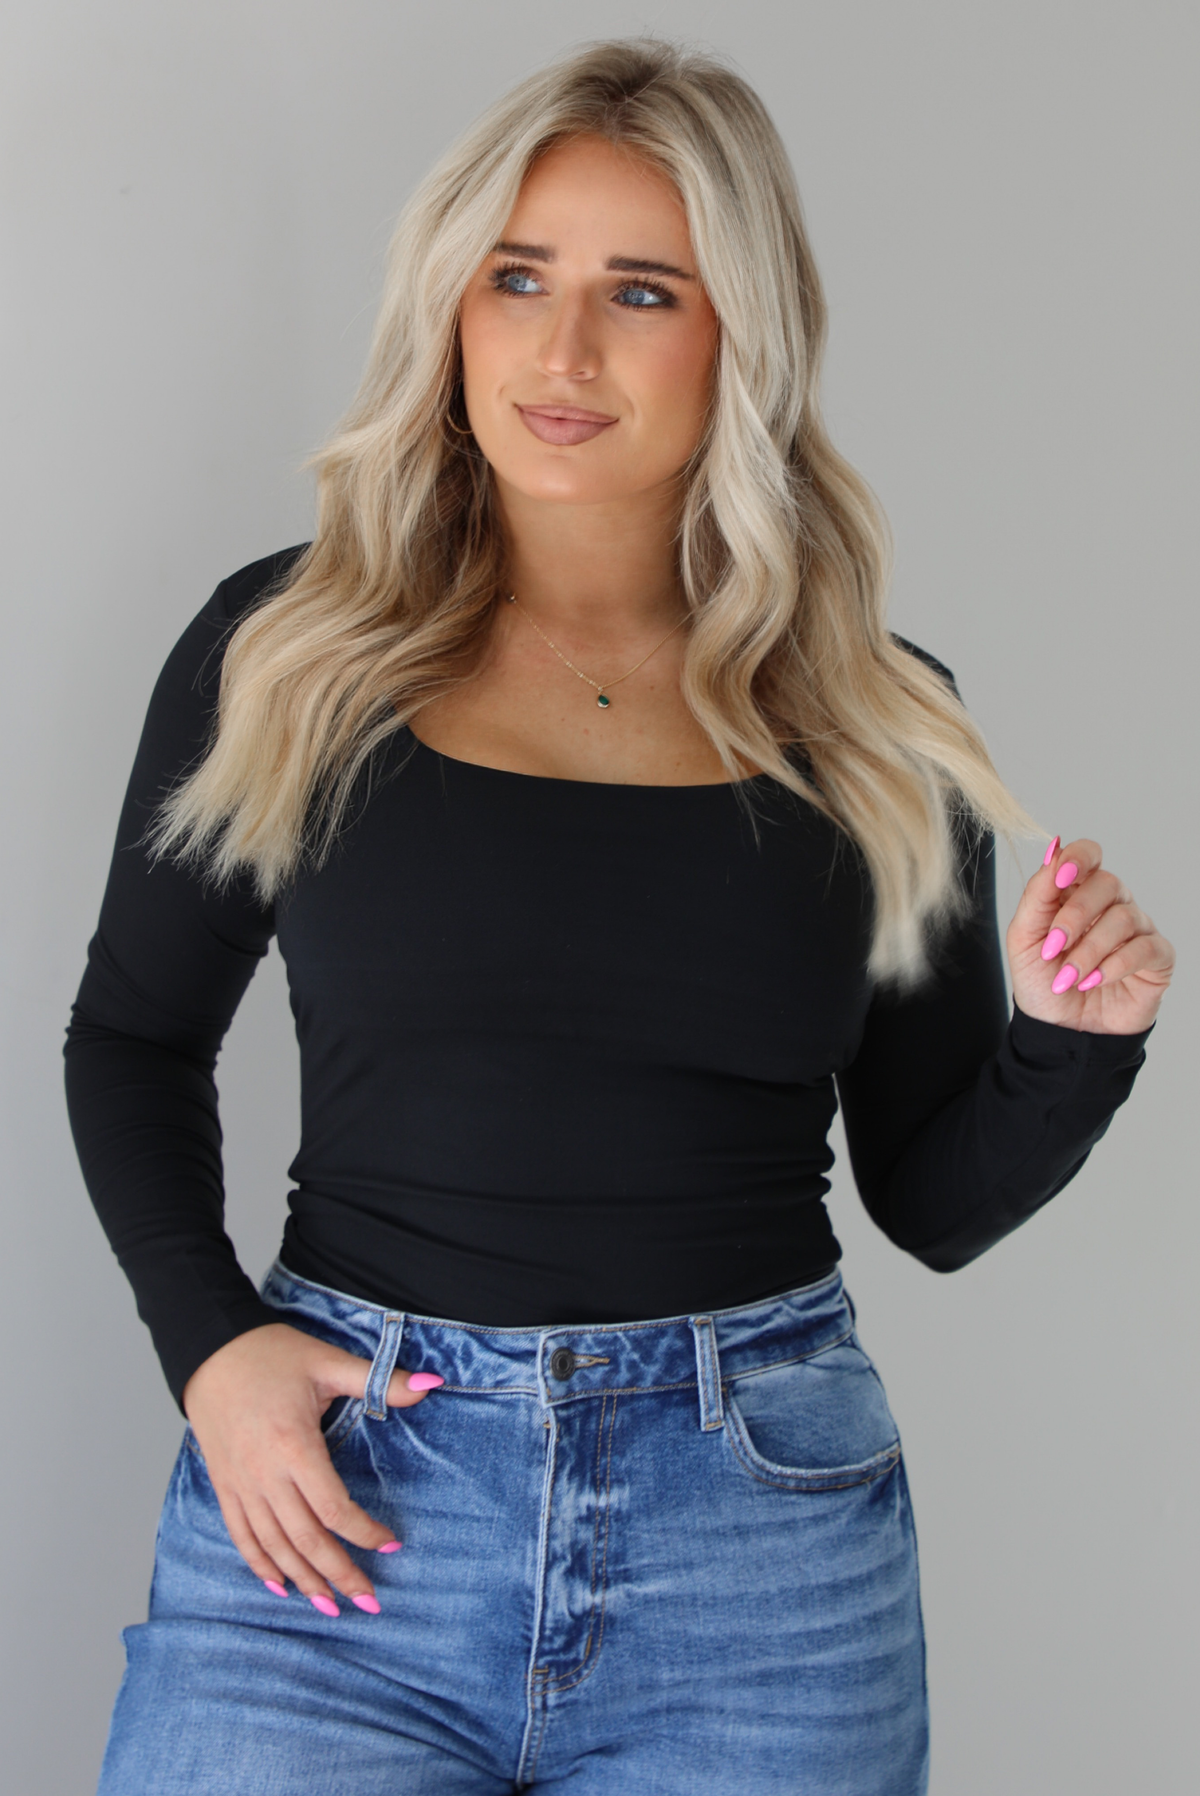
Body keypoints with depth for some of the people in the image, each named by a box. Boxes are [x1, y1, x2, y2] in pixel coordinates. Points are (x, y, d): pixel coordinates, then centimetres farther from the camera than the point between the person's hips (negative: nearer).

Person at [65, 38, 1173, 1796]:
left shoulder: (879, 725, 3)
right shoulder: (282, 651, 0)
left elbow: (936, 1197, 8)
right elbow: (135, 1035, 10)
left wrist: (1074, 1041, -10)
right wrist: (211, 1343, -4)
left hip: (762, 1520, 1)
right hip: (336, 1475, -1)